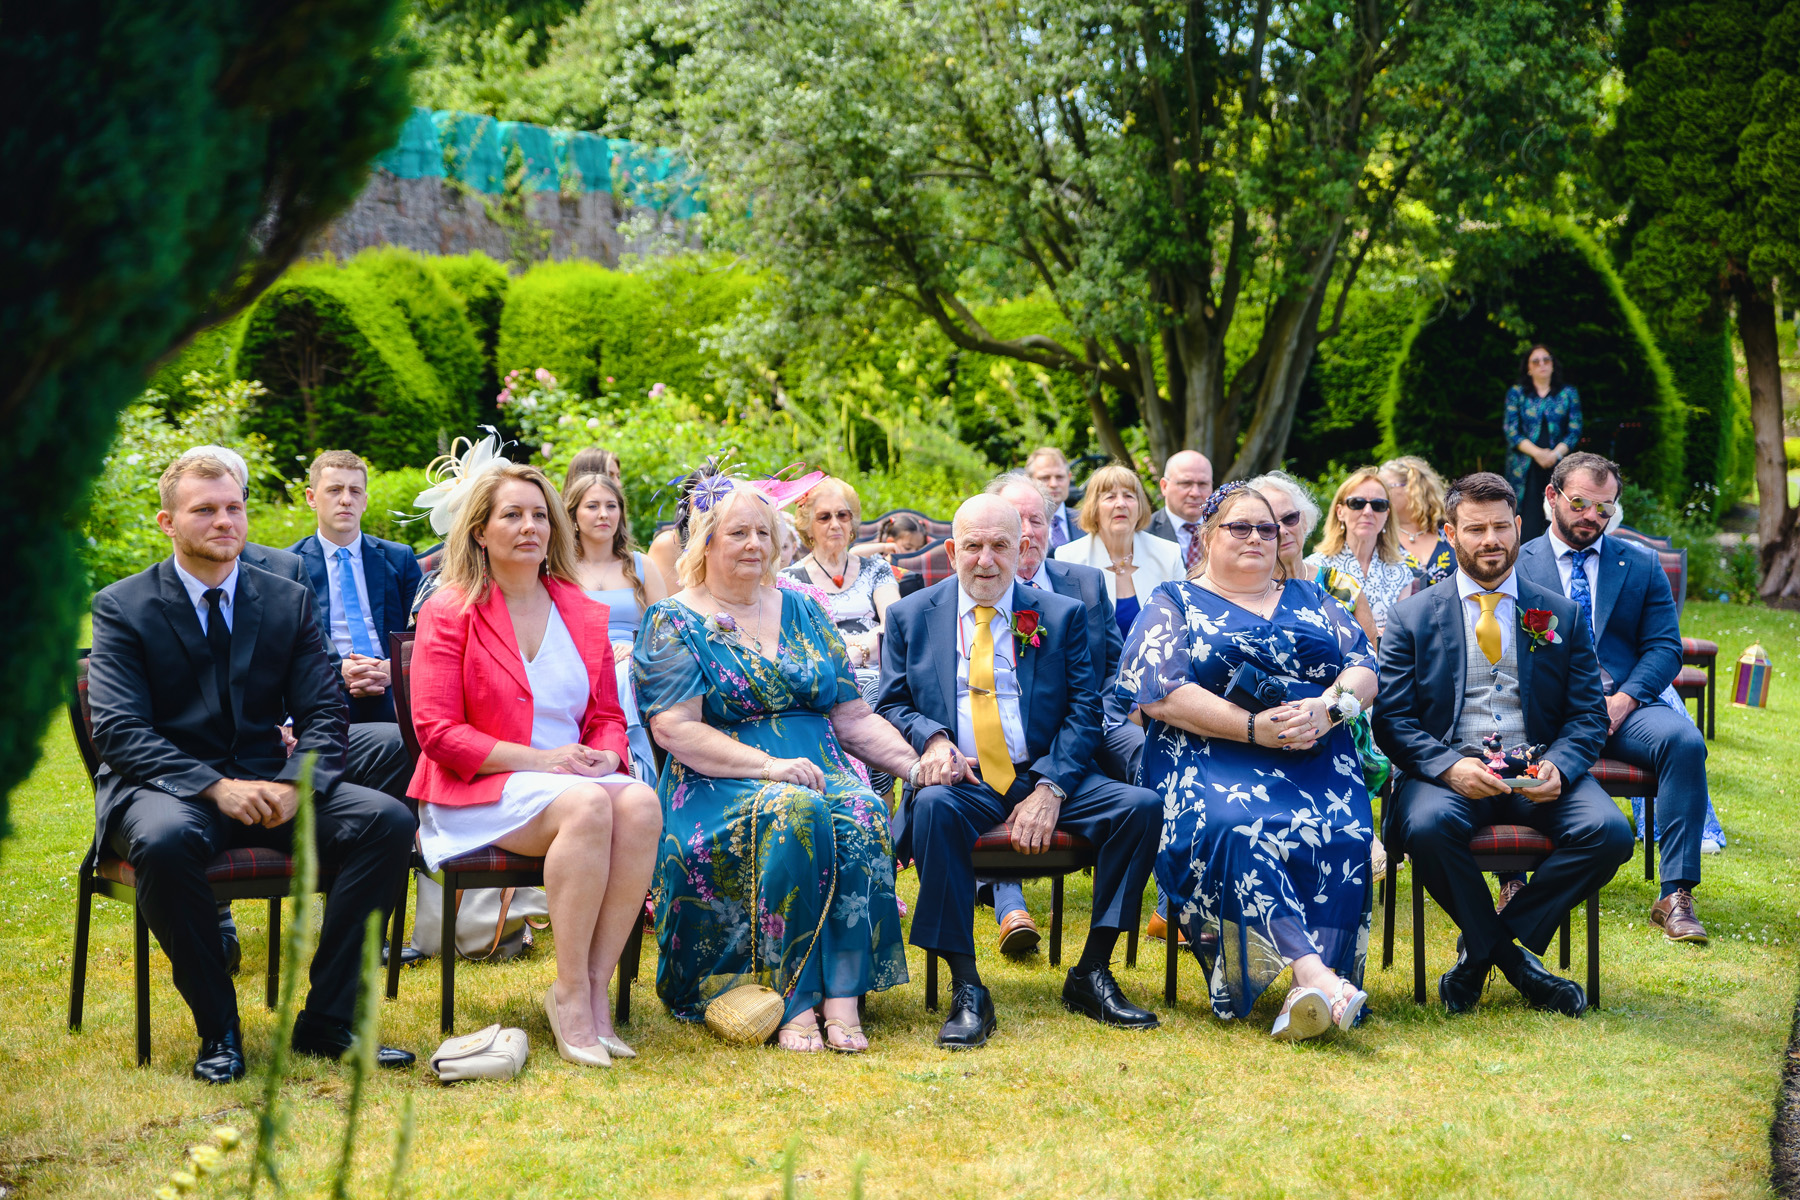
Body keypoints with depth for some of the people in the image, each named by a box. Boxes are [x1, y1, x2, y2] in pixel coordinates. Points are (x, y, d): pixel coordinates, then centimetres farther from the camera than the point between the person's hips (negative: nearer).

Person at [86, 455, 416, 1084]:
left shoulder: (289, 601, 11)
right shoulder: (123, 607, 0)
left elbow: (324, 713, 6)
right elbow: (118, 730, -9)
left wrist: (294, 782, -17)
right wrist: (217, 787, -23)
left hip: (267, 787, 4)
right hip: (168, 788, -3)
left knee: (389, 819, -22)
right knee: (165, 840, -39)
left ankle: (326, 1019, -13)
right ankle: (218, 1030, -19)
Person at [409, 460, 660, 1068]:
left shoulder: (582, 614, 15)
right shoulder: (448, 611, 0)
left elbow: (607, 716, 18)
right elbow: (436, 730, -7)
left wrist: (604, 756, -7)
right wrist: (538, 760, -16)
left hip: (573, 775, 5)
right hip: (478, 793, -5)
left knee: (640, 803, -29)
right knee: (587, 806, -35)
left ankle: (595, 985, -26)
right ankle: (571, 993, -29)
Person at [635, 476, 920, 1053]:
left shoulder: (802, 613, 18)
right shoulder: (674, 623, 4)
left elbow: (854, 717, 16)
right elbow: (674, 728, -9)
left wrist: (916, 764, -1)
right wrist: (768, 766, -21)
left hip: (820, 769, 4)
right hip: (717, 785, -4)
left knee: (861, 813, -30)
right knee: (795, 812, -35)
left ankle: (842, 996, -33)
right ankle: (794, 1000, -33)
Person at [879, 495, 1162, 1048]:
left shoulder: (1063, 615, 11)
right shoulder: (911, 616, 12)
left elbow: (1084, 710, 3)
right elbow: (892, 704, 10)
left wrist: (1050, 788, -13)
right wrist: (930, 738, -15)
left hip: (1046, 777, 1)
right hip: (962, 780, -1)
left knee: (1141, 805, -24)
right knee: (933, 806, -37)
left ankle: (1091, 975, -11)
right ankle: (966, 990, -30)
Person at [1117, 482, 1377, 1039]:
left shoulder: (1310, 599, 25)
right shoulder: (1174, 604, 13)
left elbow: (1364, 669, 15)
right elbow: (1162, 695, -3)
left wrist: (1329, 708, -9)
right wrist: (1255, 727, -13)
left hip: (1317, 757, 3)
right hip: (1211, 757, -2)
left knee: (1342, 833, -30)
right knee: (1237, 827, -36)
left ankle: (1305, 994, -38)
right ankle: (1315, 974, -45)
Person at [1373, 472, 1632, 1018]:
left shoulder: (1562, 615, 12)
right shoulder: (1413, 617, 7)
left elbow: (1589, 715, 8)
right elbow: (1392, 719, 0)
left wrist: (1558, 767, -14)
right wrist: (1450, 767, -19)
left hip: (1538, 774, 2)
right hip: (1448, 769, -2)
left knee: (1609, 830, -27)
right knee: (1427, 826, -35)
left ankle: (1483, 949, -10)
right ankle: (1511, 955, -11)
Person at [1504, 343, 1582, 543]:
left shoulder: (1568, 394, 12)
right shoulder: (1516, 393, 9)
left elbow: (1575, 430, 6)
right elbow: (1511, 430, 0)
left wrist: (1555, 454, -11)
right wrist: (1537, 452, -12)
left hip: (1558, 466, 1)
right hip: (1525, 470, -1)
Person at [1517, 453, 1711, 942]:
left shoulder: (1642, 564, 17)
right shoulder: (1518, 564, 12)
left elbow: (1665, 647, 8)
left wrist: (1624, 700, -10)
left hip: (1626, 706, 2)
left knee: (1684, 740, -30)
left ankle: (1676, 896, -28)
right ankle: (1514, 884, -25)